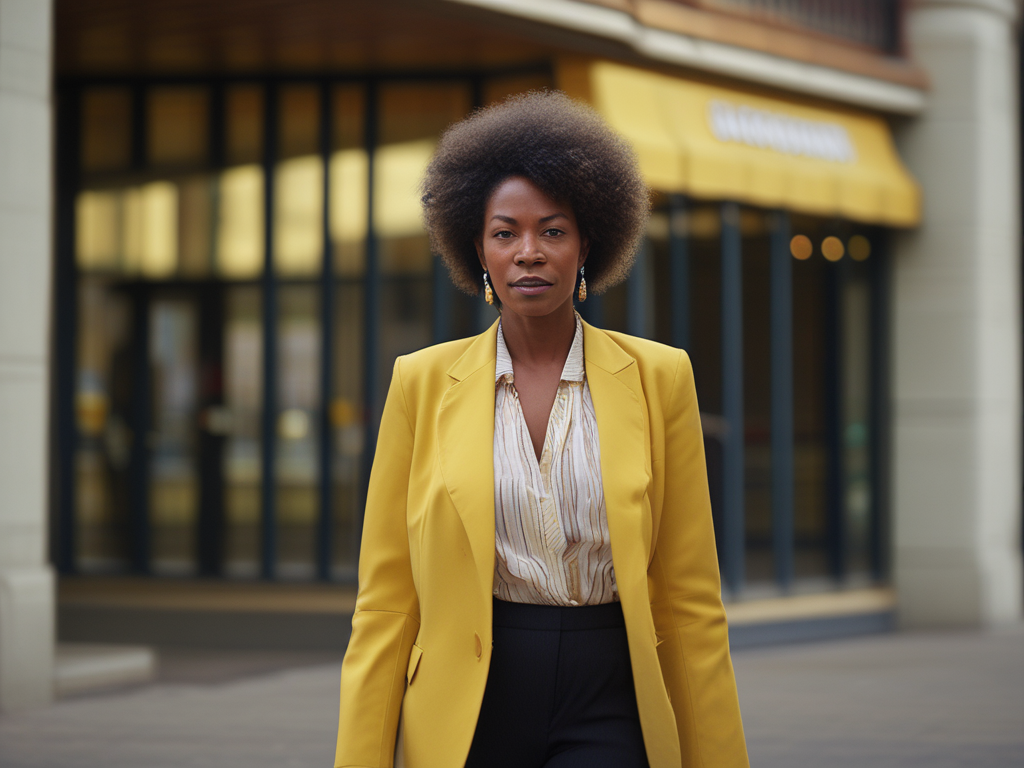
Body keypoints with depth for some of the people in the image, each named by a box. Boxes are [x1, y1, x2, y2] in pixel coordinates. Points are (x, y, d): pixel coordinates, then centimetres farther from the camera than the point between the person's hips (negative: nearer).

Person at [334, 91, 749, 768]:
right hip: (468, 709, 1)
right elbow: (385, 600, 3)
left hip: (608, 711, -1)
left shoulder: (658, 378, 3)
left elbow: (690, 596, 4)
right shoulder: (424, 382, 3)